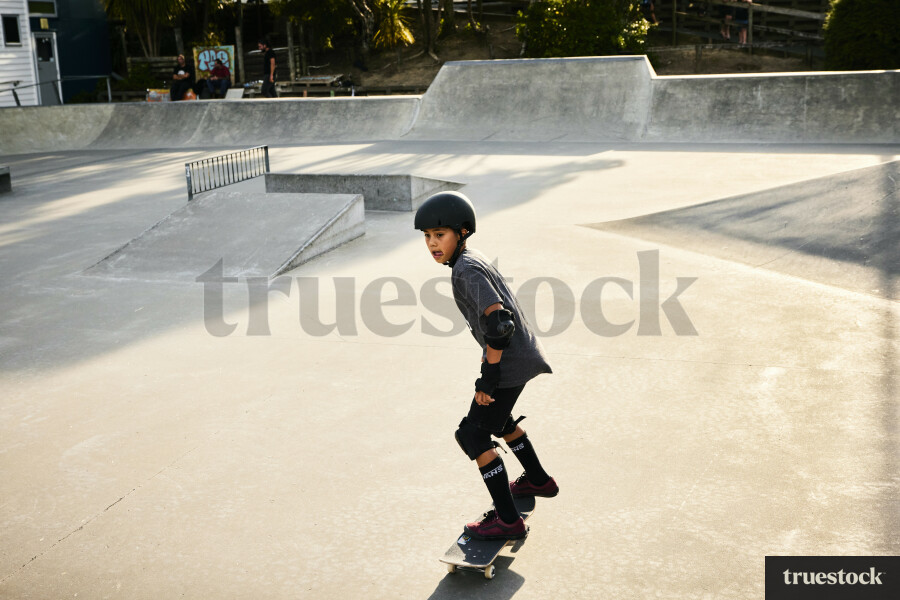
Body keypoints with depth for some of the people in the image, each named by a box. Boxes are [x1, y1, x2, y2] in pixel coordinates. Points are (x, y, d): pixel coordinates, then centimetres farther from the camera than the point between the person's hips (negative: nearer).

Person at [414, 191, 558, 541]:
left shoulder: (466, 270, -20)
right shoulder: (474, 262, 11)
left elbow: (498, 322, -30)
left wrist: (489, 377, -24)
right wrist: (490, 359, 25)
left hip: (510, 360, -10)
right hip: (523, 354, 11)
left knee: (474, 435, -3)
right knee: (497, 417, 30)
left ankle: (508, 520, 2)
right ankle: (538, 480, 47)